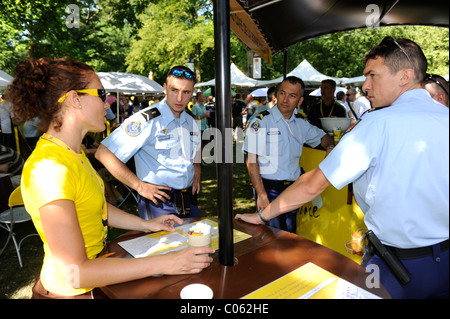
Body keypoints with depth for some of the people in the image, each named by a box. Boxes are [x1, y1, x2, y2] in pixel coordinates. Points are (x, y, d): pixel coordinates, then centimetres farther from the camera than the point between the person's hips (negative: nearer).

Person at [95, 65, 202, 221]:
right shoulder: (147, 120, -15)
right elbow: (104, 153, -19)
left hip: (189, 202, 7)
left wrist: (196, 174, 10)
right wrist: (139, 186, -17)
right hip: (159, 203, -6)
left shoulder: (191, 122, 8)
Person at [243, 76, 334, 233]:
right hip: (269, 189, -5)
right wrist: (261, 194, -18)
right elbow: (251, 160, -12)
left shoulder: (300, 124, 9)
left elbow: (322, 136, 27)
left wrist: (330, 146, 2)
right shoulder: (261, 121, -8)